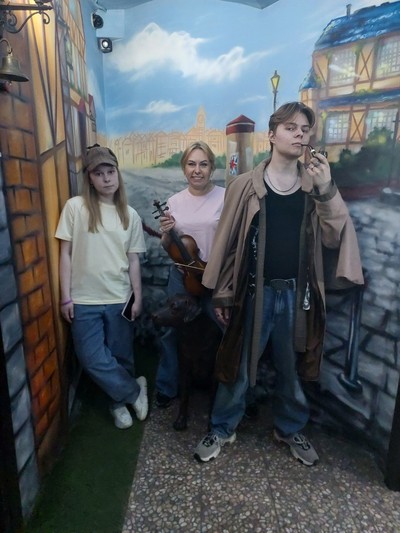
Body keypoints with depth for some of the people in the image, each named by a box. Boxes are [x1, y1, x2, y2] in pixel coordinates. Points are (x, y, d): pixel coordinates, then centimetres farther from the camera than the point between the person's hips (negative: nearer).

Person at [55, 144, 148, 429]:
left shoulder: (130, 215, 3)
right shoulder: (75, 207, -4)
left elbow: (133, 260, 5)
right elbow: (66, 254, -2)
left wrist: (137, 297, 3)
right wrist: (66, 297, -5)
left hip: (120, 299, 1)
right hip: (85, 300, -1)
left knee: (121, 357, 11)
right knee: (93, 359, 0)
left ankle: (120, 401, 36)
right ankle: (135, 390, 23)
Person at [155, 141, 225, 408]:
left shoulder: (225, 197, -8)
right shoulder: (175, 201, 3)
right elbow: (168, 248, 9)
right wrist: (166, 233, -13)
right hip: (181, 276, 3)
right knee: (173, 332, 12)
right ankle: (166, 388, 33)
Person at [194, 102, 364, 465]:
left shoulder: (316, 185, 4)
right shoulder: (246, 186, -4)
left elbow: (335, 238, -4)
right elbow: (227, 242, -2)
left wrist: (327, 191, -18)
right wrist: (222, 294, -1)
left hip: (297, 293, 3)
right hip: (255, 292, -2)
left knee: (293, 369, 19)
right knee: (238, 367, 11)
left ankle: (290, 429, 43)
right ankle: (222, 429, 35)